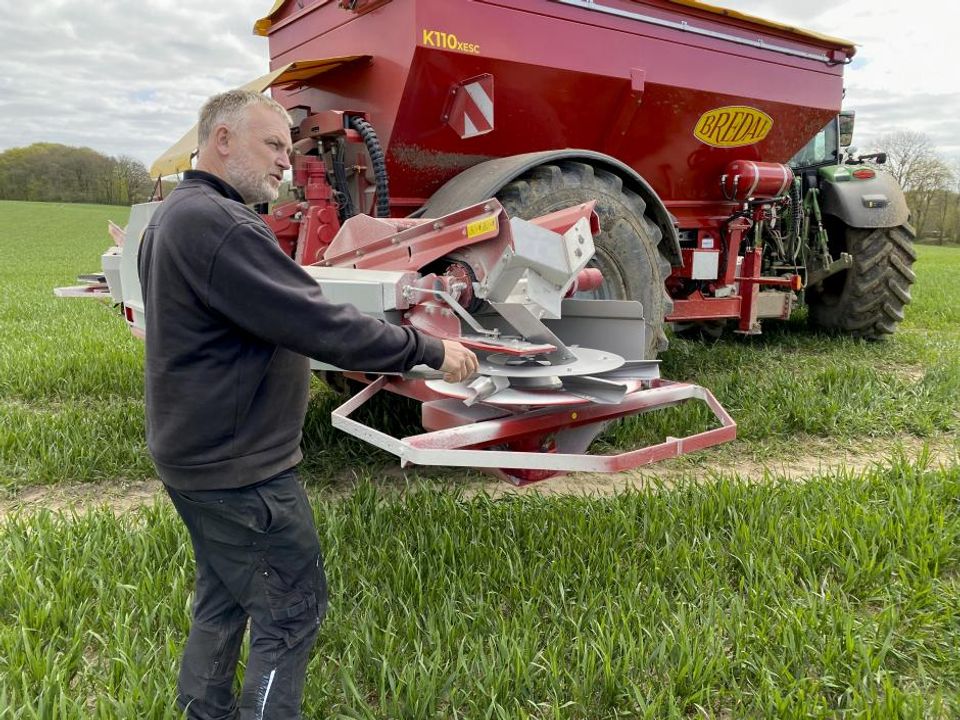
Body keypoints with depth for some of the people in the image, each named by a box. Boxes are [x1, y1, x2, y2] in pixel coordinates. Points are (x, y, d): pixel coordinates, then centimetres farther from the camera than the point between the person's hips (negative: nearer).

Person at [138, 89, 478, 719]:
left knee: (223, 597, 24)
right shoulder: (219, 225, -24)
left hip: (197, 455, 11)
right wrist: (430, 350, -19)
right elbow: (319, 323, -27)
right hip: (240, 470, -11)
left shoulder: (176, 216, 11)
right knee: (291, 612, 3)